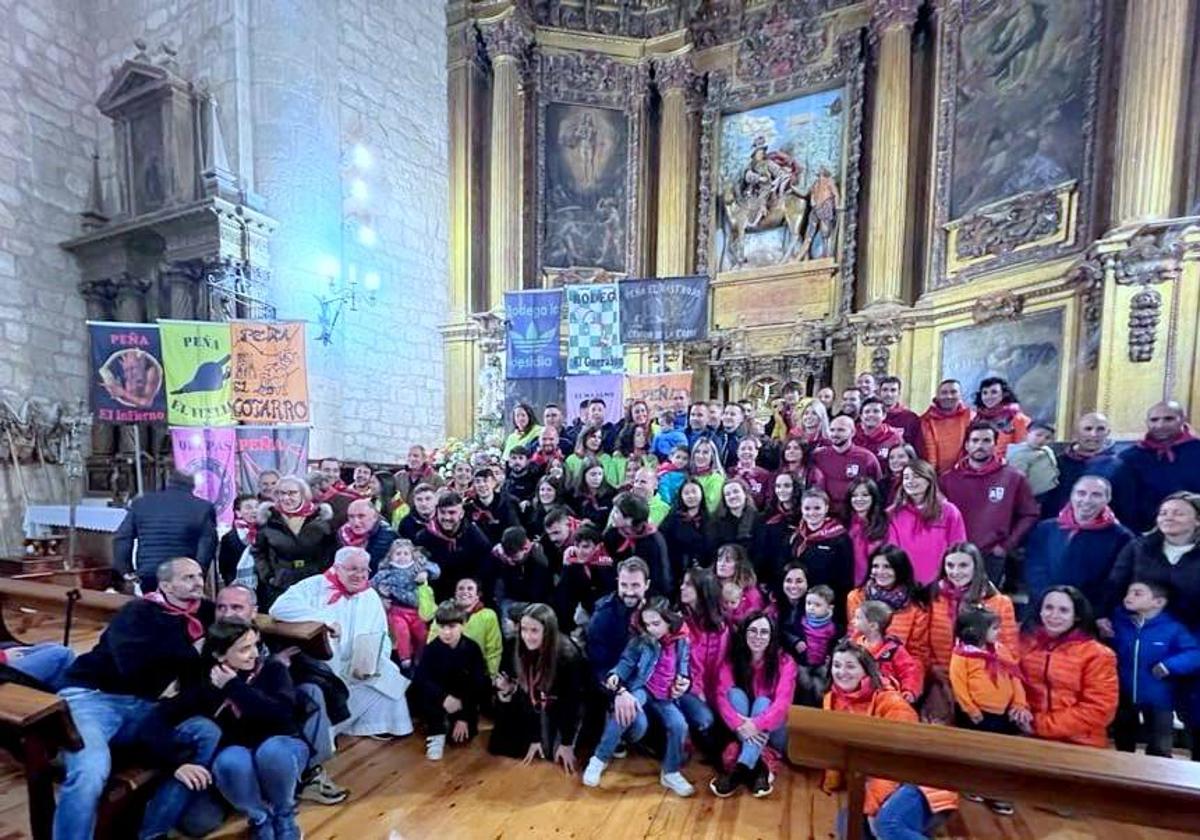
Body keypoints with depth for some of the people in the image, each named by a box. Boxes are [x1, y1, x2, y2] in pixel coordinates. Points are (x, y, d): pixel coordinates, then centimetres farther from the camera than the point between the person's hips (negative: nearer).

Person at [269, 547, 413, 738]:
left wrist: (370, 663, -18)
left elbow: (380, 637, 1)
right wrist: (324, 618, -27)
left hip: (357, 667, 4)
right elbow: (279, 607, -22)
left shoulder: (370, 596, 5)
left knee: (388, 676, -13)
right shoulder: (315, 585, -6)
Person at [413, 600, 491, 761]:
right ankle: (436, 733, -7)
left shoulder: (472, 649, -17)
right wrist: (443, 697, -40)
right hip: (440, 697, 1)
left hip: (465, 700, 0)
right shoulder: (431, 648, -15)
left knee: (461, 737, -15)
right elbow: (420, 678, -26)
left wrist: (464, 717, -18)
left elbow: (477, 684, -15)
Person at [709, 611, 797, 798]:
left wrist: (757, 724, -38)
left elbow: (782, 703, -23)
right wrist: (739, 724, -35)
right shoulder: (732, 659, -7)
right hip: (741, 733, 2)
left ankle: (740, 769, -38)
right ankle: (758, 766, -32)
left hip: (773, 733, -1)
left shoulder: (785, 662, -12)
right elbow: (722, 695, -17)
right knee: (736, 693, -25)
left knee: (763, 701, -29)